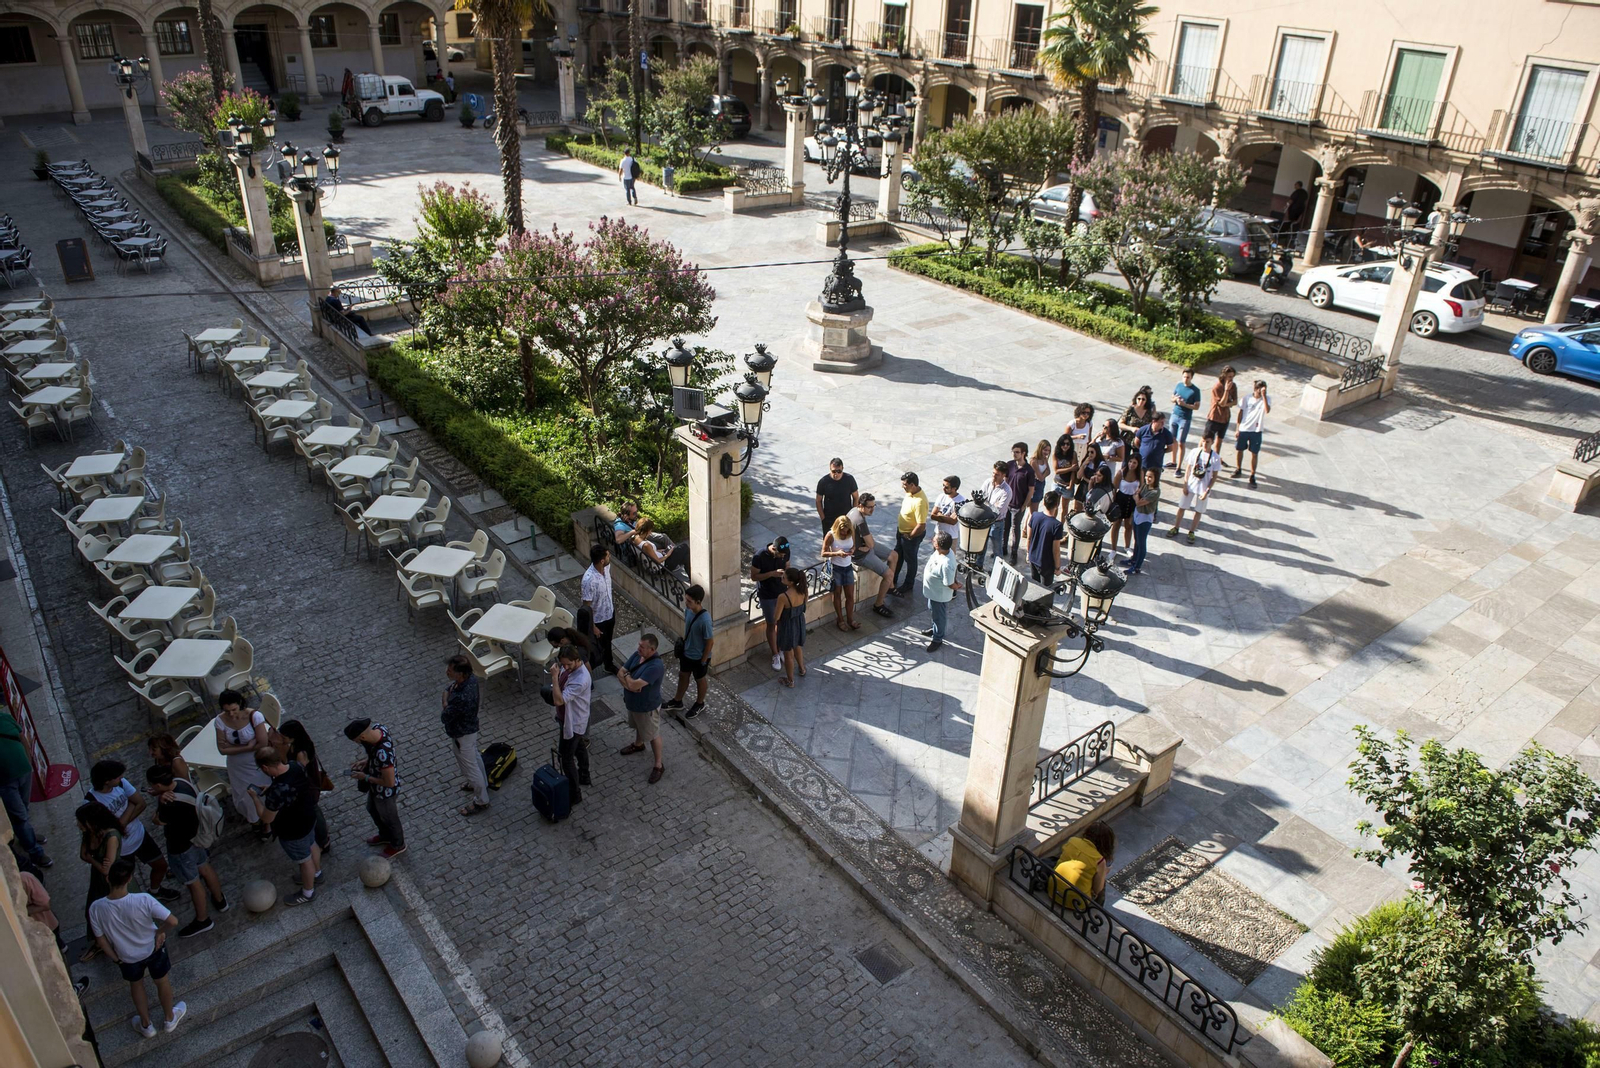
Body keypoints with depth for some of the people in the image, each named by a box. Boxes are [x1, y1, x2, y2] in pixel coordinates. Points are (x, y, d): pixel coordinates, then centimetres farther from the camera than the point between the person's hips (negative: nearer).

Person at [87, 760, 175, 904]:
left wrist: (123, 822, -23)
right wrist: (131, 804, -22)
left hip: (140, 836, 5)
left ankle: (155, 890, 51)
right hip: (120, 849, -5)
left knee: (161, 865, 21)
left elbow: (141, 803, -12)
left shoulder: (121, 783, -17)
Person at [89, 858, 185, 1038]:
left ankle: (146, 1025, 51)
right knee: (162, 981, 27)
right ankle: (169, 1019, 49)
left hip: (128, 957, 2)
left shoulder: (96, 909, -28)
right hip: (153, 949, -1)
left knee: (136, 985, 31)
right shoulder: (143, 900, -36)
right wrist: (160, 932, -11)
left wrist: (116, 958, 4)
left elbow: (101, 940, -13)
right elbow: (173, 921, -34)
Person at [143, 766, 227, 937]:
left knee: (193, 882, 14)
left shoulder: (171, 806, -39)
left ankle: (202, 920, 36)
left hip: (181, 846, -8)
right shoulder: (181, 781, -15)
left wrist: (161, 799, -10)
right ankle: (220, 900, 52)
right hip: (196, 836, 8)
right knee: (204, 868, 29)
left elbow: (158, 821, -18)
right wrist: (162, 796, -21)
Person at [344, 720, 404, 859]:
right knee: (372, 810, 33)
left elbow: (390, 782, -31)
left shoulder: (382, 754, -45)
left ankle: (398, 845, 52)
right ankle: (385, 836, 61)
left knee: (389, 818, 22)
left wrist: (365, 777, -20)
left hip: (385, 791, -8)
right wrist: (366, 760, -9)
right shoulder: (378, 727, -21)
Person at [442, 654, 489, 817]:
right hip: (470, 726, 9)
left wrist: (445, 700, -13)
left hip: (462, 734, -9)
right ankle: (482, 784, 55)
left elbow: (445, 718, -26)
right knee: (475, 757, 31)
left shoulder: (460, 698, -43)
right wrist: (451, 690, -10)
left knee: (469, 766, 13)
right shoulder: (471, 678, -16)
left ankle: (481, 801, 32)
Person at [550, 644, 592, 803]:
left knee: (566, 757, 5)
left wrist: (555, 676, -39)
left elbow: (559, 700, -39)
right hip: (571, 718, 9)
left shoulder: (581, 680, -38)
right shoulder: (569, 666, -9)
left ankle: (574, 794, 19)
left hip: (573, 723, -9)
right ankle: (584, 777, 50)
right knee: (579, 748, 28)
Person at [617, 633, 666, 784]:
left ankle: (659, 766, 29)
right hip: (633, 702, 8)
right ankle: (638, 744, 63)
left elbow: (634, 685, -37)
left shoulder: (655, 666, -37)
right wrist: (629, 683, -27)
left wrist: (627, 676, -17)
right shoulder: (637, 655, -11)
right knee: (638, 726, 34)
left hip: (647, 707, -8)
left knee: (653, 735, 11)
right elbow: (620, 673, -8)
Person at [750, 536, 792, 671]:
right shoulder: (759, 557, -26)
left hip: (782, 593, 4)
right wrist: (772, 574, -29)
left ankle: (780, 650, 35)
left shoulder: (785, 553, -12)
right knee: (771, 625, 8)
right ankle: (775, 655, 23)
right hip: (767, 596, -4)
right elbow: (753, 577, -17)